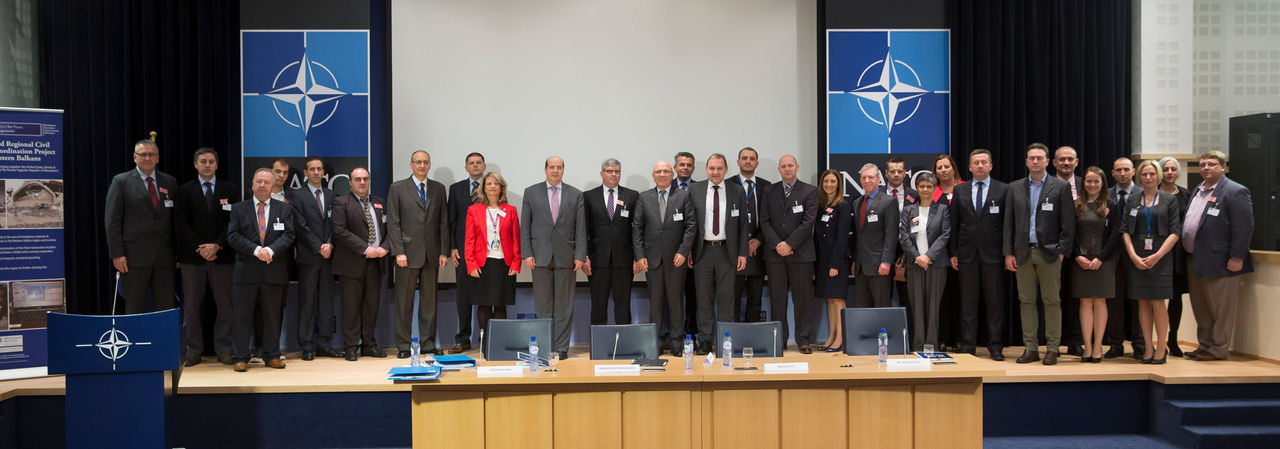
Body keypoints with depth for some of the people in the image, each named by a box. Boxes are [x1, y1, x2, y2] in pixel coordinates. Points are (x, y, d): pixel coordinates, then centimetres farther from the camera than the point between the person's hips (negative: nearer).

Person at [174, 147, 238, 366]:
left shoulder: (230, 190, 8)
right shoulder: (184, 190, 7)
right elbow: (181, 223, 0)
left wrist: (217, 246, -10)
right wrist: (199, 248, -10)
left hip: (222, 256, 0)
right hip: (192, 257, 0)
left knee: (225, 305, 1)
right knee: (191, 307, 3)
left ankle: (223, 350, 9)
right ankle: (194, 350, 12)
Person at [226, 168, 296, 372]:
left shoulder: (284, 209, 10)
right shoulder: (238, 208, 7)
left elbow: (288, 235, 0)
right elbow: (233, 236, -3)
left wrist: (271, 250, -17)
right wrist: (256, 250, -16)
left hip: (274, 271, 1)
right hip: (246, 270, -1)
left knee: (273, 315, 7)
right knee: (242, 315, 1)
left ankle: (272, 355, 17)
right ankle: (241, 357, 9)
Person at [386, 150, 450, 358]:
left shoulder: (438, 189, 12)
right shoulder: (397, 188, 3)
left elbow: (444, 222, 10)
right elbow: (393, 223, -2)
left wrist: (444, 251, 2)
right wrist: (399, 252, -10)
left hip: (432, 254, 3)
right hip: (408, 253, -3)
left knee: (429, 300, 7)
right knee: (404, 301, 1)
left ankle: (428, 343, 14)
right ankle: (403, 345, 8)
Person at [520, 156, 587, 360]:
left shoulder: (576, 195, 7)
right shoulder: (531, 192, 7)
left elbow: (581, 228, 4)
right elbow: (525, 226, 5)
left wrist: (580, 256, -4)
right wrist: (527, 253, -4)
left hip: (566, 257, 0)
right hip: (541, 257, 0)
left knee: (564, 306, 2)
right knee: (542, 306, 3)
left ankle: (561, 348, 8)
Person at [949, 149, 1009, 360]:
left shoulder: (1003, 190, 4)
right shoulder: (960, 190, 9)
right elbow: (954, 224, 8)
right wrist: (953, 253, 3)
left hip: (993, 255, -2)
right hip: (967, 254, 2)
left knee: (995, 302, 3)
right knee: (967, 302, 5)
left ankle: (995, 346, 11)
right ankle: (967, 347, 11)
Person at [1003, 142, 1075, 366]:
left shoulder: (1061, 187, 3)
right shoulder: (1015, 188, 10)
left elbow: (1068, 224, 0)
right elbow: (1008, 223, 9)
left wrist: (1061, 251, -7)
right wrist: (1008, 253, 3)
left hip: (1049, 253, -3)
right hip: (1023, 253, 3)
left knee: (1052, 301, 0)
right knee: (1026, 301, 5)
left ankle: (1052, 349, 6)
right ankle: (1030, 348, 11)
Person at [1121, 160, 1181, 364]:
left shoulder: (1169, 200, 4)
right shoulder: (1132, 202, 11)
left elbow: (1175, 232, -1)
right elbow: (1125, 231, 6)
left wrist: (1157, 256, -10)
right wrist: (1134, 256, -7)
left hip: (1160, 258, -2)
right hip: (1137, 258, 3)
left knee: (1157, 302, -6)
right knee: (1143, 303, 4)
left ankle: (1161, 347, 3)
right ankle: (1148, 348, 10)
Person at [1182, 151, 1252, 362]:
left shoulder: (1236, 192, -9)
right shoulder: (1197, 191, 17)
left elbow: (1244, 227, -15)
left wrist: (1237, 257, -18)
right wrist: (1188, 253, 14)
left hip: (1219, 261, -8)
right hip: (1195, 260, 9)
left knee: (1220, 309, 1)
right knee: (1200, 308, 15)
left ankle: (1219, 349, 10)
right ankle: (1204, 346, 26)